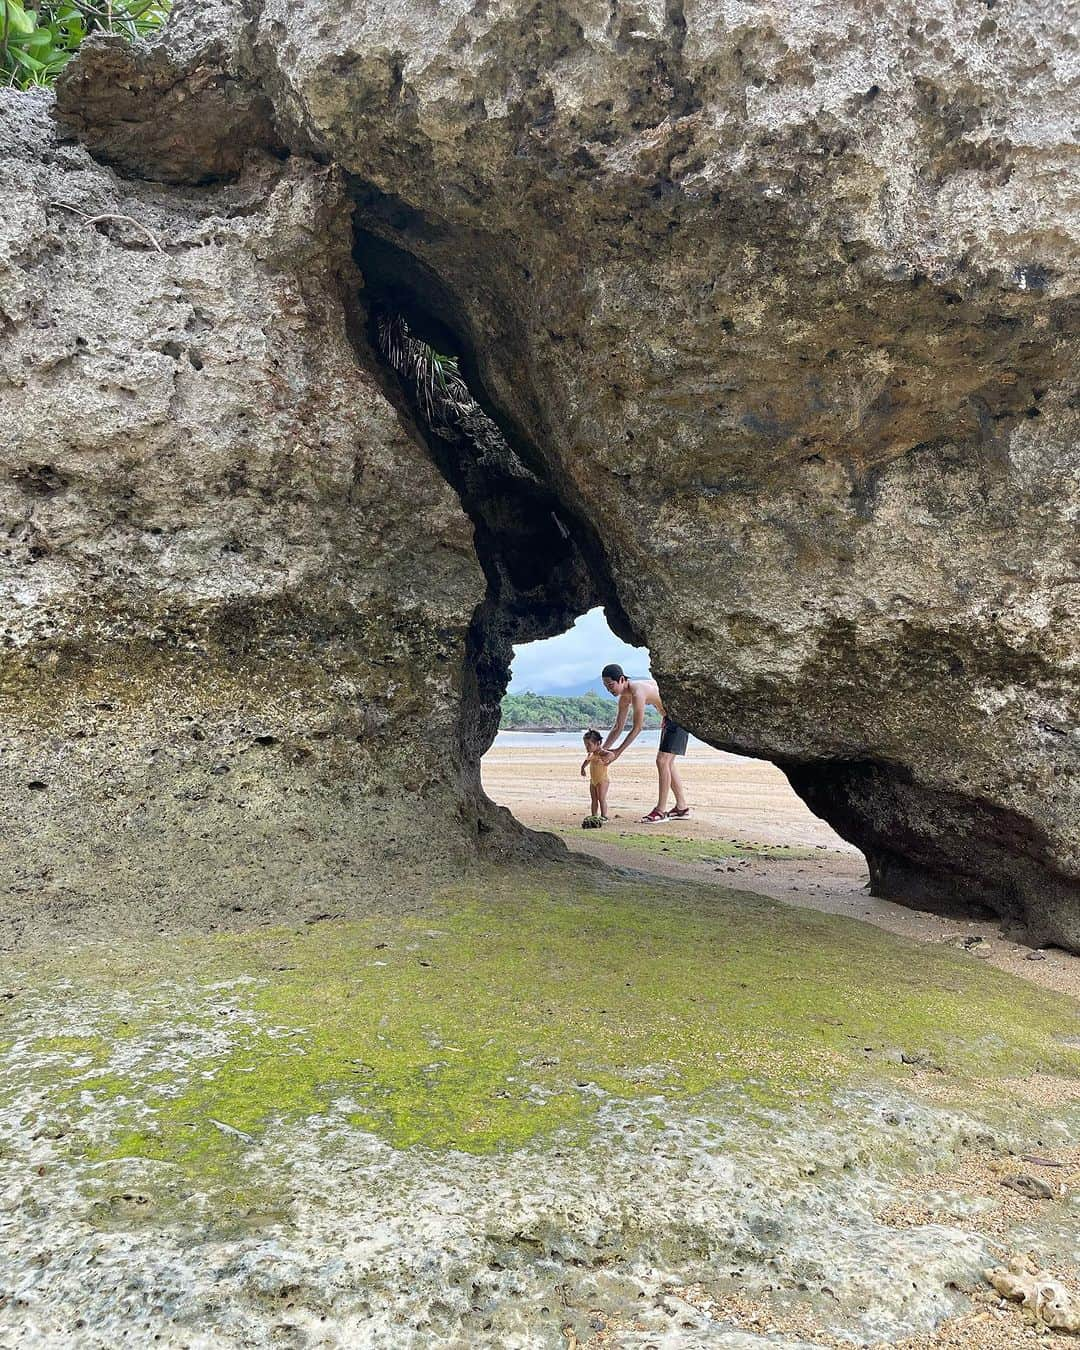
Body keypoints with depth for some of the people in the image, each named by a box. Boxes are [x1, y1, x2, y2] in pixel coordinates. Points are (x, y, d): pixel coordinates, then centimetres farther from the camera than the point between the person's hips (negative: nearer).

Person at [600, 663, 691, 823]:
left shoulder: (637, 693, -29)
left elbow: (637, 729, -26)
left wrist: (618, 752, -21)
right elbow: (618, 728, 9)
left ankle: (661, 810, -10)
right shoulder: (624, 698, 2)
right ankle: (682, 807, 21)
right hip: (669, 717, 10)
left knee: (662, 761, -14)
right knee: (667, 763, 12)